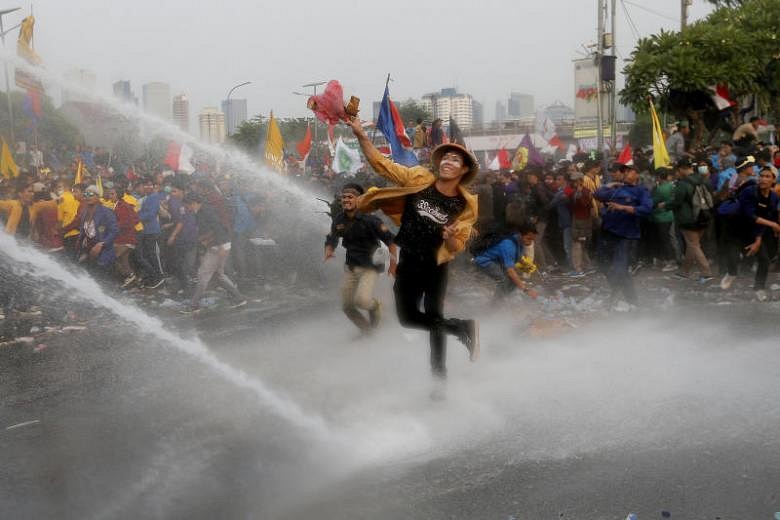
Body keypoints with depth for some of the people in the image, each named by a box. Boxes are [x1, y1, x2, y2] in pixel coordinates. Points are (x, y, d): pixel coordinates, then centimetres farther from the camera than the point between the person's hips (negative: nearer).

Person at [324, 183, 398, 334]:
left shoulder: (368, 220, -18)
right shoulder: (339, 219, -2)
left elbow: (389, 239, -16)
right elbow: (331, 239, 9)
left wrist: (393, 262, -26)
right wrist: (329, 251, -13)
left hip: (369, 267, -6)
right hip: (350, 267, 6)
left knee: (362, 300, -26)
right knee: (347, 306, 9)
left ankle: (375, 306, 10)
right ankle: (366, 328, 37)